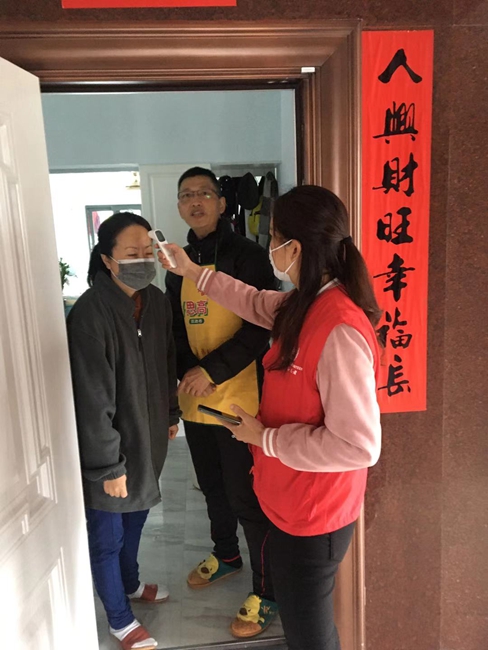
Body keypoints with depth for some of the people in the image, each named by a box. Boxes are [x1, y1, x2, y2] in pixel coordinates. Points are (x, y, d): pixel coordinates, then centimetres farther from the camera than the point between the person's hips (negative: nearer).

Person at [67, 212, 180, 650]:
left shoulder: (157, 301, -3)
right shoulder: (90, 313, -25)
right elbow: (93, 399, -23)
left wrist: (172, 415, 17)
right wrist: (108, 465, -18)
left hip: (148, 435, 7)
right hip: (110, 446, -7)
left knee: (136, 515, 27)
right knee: (107, 534, 14)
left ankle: (131, 584, 53)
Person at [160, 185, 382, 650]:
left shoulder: (340, 331, -32)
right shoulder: (308, 305, -3)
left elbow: (359, 445, -30)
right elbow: (258, 303, 19)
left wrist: (266, 438, -20)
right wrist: (193, 273, 22)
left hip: (312, 513, -9)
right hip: (291, 502, 9)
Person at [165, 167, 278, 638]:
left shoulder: (247, 257, -9)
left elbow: (260, 329, -14)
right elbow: (175, 329, 13)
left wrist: (213, 370, -18)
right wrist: (188, 371, -4)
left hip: (239, 399, -6)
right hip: (195, 399, 6)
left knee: (247, 497, 2)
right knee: (212, 486, 22)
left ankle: (266, 592, 22)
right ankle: (226, 555, 47)